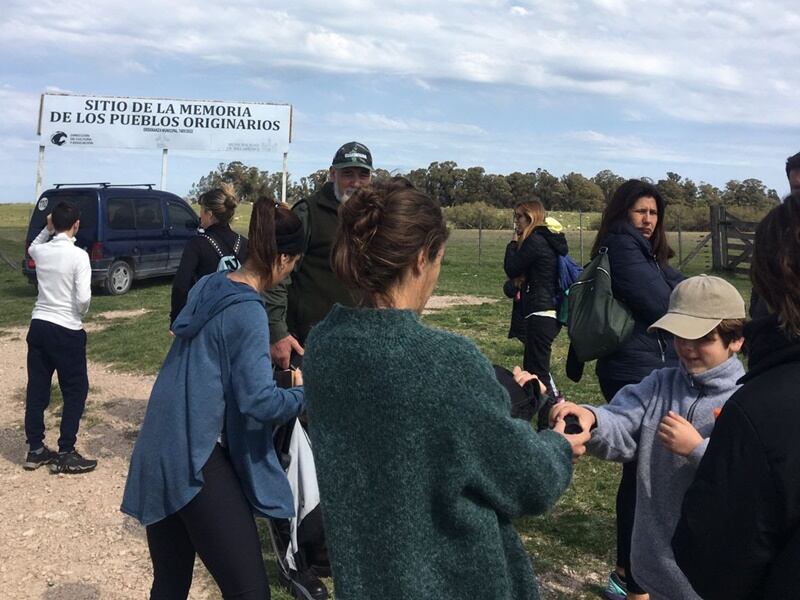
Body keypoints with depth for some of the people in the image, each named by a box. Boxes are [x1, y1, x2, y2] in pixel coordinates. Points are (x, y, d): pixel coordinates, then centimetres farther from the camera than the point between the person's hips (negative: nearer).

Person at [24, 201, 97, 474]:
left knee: (36, 390, 13)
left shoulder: (41, 252, 3)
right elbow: (83, 298, -20)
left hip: (38, 326, 6)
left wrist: (47, 230, 16)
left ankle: (35, 450, 22)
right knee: (75, 392, 6)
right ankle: (65, 454, 7)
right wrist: (80, 314, 2)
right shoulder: (78, 255, -15)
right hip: (66, 331, -6)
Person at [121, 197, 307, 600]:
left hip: (158, 457, 9)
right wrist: (304, 396, -2)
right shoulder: (248, 312, -14)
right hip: (196, 461, -9)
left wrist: (268, 345, 33)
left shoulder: (207, 288, 10)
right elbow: (259, 401, -19)